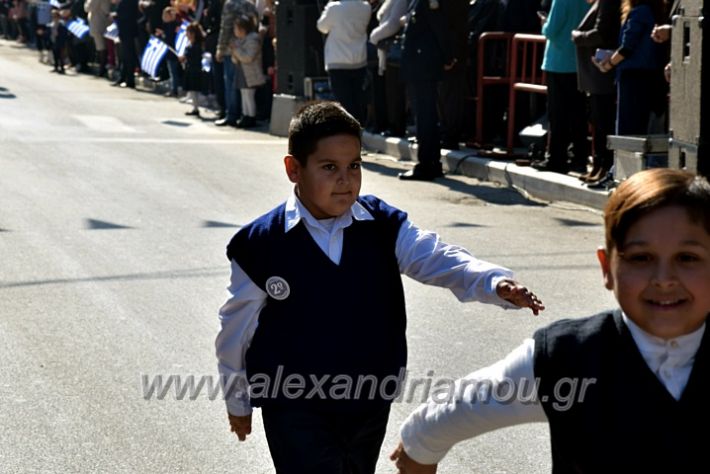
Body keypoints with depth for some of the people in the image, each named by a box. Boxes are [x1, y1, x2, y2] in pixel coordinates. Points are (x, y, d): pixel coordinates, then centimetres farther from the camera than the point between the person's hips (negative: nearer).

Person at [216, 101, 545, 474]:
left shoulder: (383, 226, -6)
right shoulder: (261, 244, -12)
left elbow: (438, 260, -19)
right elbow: (237, 328, 0)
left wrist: (496, 283, -39)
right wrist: (238, 401, 10)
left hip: (370, 404, 4)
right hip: (295, 411, -3)